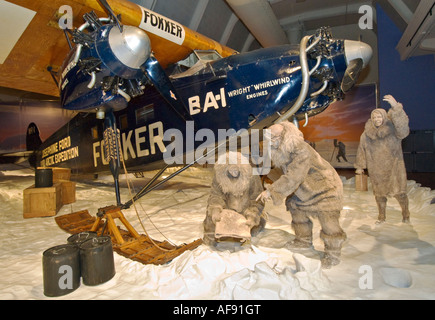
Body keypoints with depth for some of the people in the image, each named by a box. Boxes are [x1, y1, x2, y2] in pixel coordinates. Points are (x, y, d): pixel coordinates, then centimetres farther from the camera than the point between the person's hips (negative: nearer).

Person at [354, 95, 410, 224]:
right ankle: (381, 217, 23)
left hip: (394, 166, -2)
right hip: (376, 169, 2)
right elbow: (362, 150, 9)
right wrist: (360, 166, 12)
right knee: (379, 193, 8)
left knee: (399, 191, -1)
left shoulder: (393, 129, -6)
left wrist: (396, 107, -39)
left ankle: (405, 215, 22)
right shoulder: (366, 134, 2)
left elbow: (403, 126, -28)